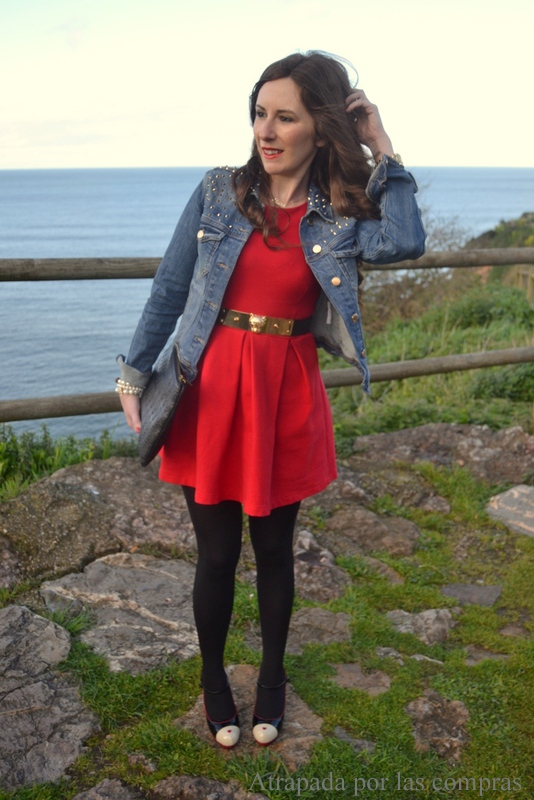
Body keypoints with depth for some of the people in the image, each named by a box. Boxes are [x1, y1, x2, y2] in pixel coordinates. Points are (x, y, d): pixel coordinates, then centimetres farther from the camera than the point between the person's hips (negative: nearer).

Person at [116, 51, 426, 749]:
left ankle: (273, 676, 39)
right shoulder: (219, 192, -1)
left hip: (288, 399, 0)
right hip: (212, 392, 0)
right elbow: (168, 290, 2)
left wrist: (382, 150, -13)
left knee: (274, 548, 14)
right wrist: (134, 378, 0)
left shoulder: (342, 214, -1)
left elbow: (405, 242, -23)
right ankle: (213, 676, 36)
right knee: (217, 553, 9)